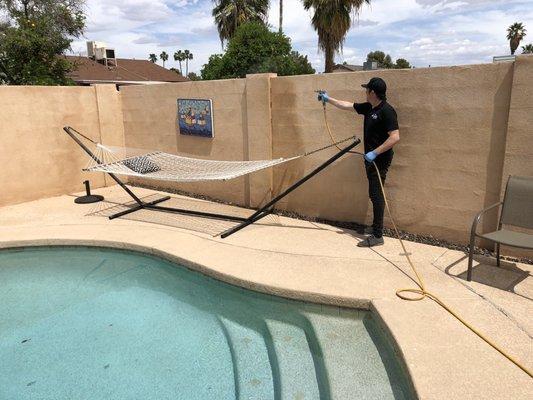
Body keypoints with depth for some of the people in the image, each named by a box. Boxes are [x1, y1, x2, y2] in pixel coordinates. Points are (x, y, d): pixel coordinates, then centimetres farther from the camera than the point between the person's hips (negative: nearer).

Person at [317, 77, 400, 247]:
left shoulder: (387, 111, -18)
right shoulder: (368, 107, 9)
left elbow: (395, 137, -24)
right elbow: (347, 105, 21)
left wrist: (375, 152, -25)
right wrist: (328, 99, 26)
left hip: (380, 159, -9)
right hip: (371, 158, 9)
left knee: (376, 195, -7)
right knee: (374, 194, 15)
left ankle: (377, 236, -2)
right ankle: (376, 227, 28)